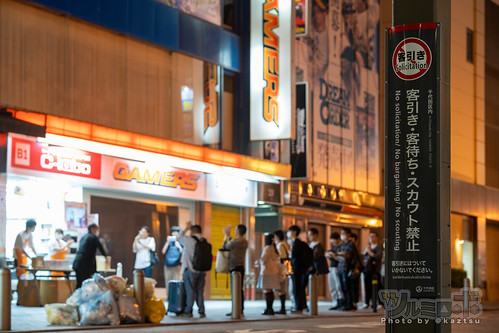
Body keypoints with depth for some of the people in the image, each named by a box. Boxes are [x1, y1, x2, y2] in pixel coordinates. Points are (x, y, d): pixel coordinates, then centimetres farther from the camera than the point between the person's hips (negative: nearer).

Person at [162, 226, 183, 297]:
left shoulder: (180, 242, 5)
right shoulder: (168, 242, 9)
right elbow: (163, 251, -2)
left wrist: (179, 246, -19)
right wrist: (168, 242, -10)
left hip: (176, 265, -2)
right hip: (168, 265, 2)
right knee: (168, 282, 3)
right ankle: (168, 296, 10)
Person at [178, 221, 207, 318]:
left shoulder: (189, 240, -9)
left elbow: (180, 237, 11)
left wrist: (185, 228, 22)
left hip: (190, 270, -5)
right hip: (201, 271, 5)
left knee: (190, 291, 0)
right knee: (200, 291, 9)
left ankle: (188, 311, 3)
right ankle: (201, 311, 7)